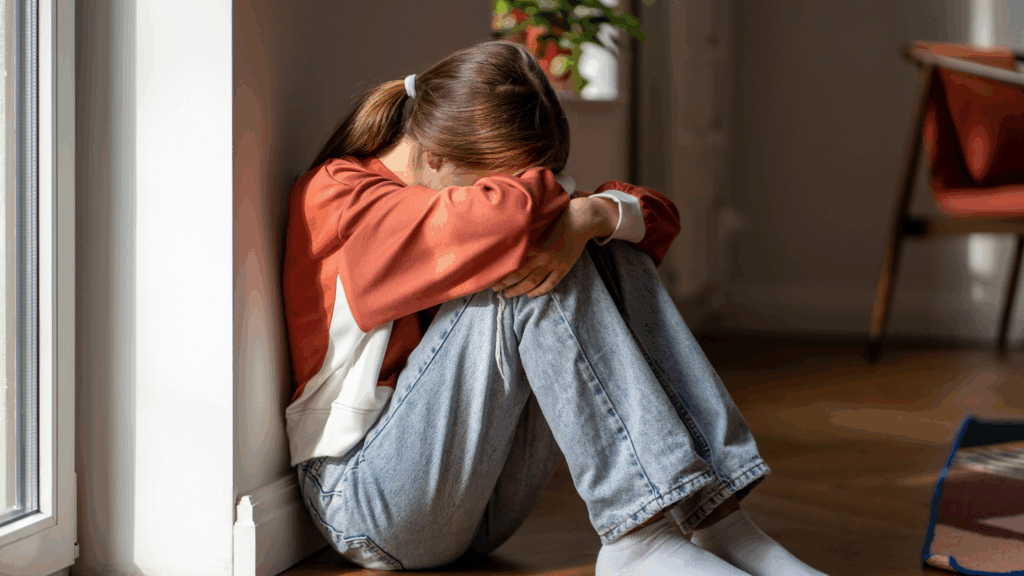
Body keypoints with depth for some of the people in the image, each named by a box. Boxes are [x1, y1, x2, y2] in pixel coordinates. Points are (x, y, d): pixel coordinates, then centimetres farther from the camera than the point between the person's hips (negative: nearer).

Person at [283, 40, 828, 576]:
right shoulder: (335, 195, -14)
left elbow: (659, 216, 1)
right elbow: (504, 217, -33)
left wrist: (591, 215, -20)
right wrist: (558, 200, -11)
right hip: (366, 499, -7)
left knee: (612, 253, -10)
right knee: (524, 278, -27)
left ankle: (711, 515, -21)